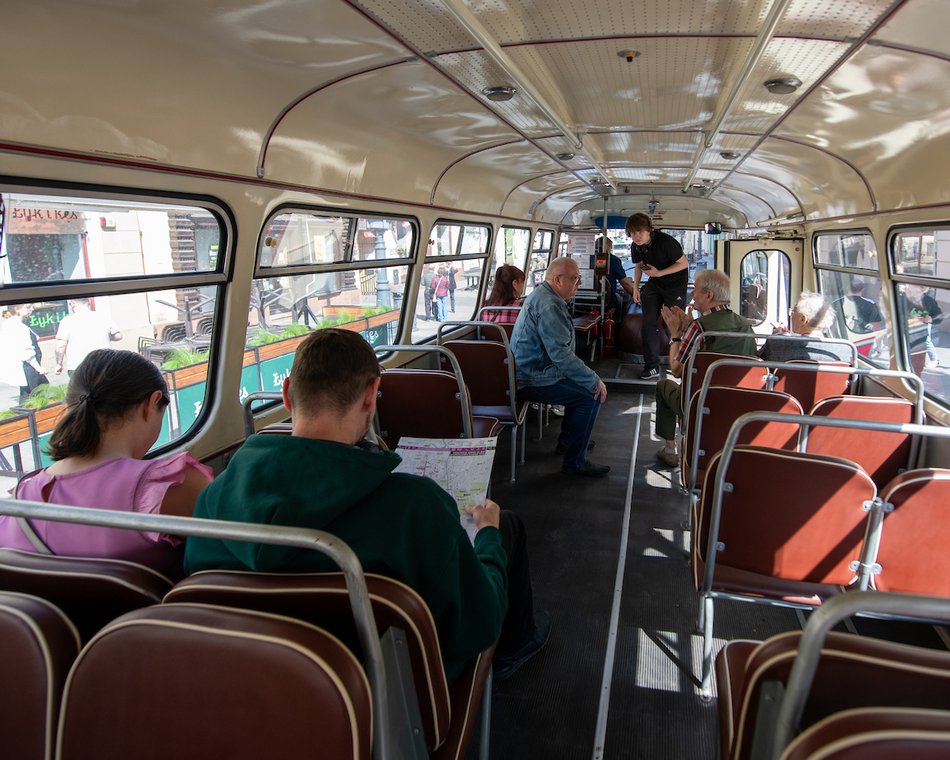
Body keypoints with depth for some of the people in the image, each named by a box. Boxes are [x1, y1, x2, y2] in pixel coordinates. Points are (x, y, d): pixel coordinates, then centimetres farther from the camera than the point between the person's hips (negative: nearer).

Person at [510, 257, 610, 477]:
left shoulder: (542, 295, 14)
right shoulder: (548, 305, -22)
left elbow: (559, 347, 20)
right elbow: (561, 354, -28)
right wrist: (593, 380, -22)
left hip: (530, 370, 11)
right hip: (533, 380, -11)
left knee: (583, 384, 23)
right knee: (592, 395, -15)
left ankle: (567, 440, 33)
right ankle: (575, 462, -7)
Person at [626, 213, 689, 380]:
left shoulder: (666, 241, -26)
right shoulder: (636, 247, -6)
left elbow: (684, 263, -20)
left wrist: (659, 273, -26)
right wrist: (635, 288, 3)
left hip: (676, 284, -6)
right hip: (655, 284, 6)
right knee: (649, 324, -2)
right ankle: (652, 367, 4)